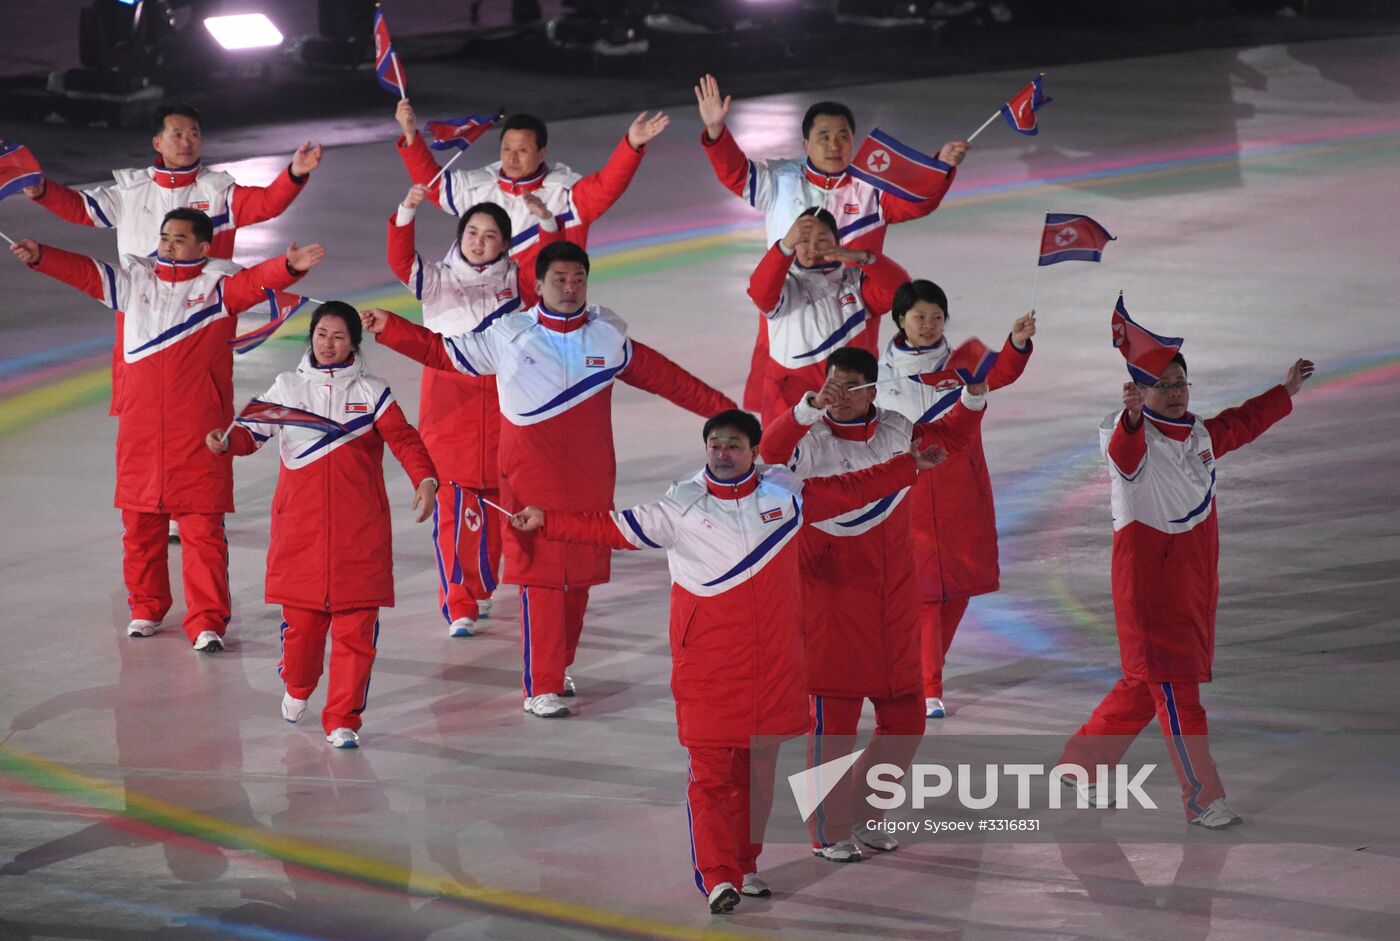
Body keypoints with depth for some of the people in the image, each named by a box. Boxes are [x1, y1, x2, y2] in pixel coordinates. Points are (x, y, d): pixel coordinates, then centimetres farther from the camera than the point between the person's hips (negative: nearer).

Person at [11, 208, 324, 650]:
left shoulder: (219, 285, -3)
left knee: (203, 528, -4)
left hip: (199, 431, -4)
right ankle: (146, 607, 29)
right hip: (141, 427, 4)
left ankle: (207, 621, 2)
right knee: (140, 523, 12)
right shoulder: (133, 280, 9)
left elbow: (257, 281, -19)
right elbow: (83, 271, 6)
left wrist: (289, 267, -39)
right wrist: (40, 256, -10)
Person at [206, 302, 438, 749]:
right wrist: (225, 441, -20)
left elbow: (403, 438, -5)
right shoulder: (288, 387, 10)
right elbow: (253, 429, 2)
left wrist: (425, 480, -21)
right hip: (300, 524, 1)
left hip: (359, 528, -1)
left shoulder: (371, 391, 5)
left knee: (355, 627, -5)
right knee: (301, 617, 4)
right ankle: (297, 687, 35)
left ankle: (342, 721, 3)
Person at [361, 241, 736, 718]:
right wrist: (390, 329, 1)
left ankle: (560, 664, 29)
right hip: (532, 477, -3)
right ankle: (541, 687, -4)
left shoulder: (607, 337, 5)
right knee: (541, 576, -7)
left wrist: (720, 407, 14)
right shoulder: (507, 336, -2)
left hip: (590, 477, 3)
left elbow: (660, 375, 13)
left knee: (580, 574, 9)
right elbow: (444, 352, 7)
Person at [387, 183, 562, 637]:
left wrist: (546, 221, -18)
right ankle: (459, 607, -2)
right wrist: (407, 212, -25)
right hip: (447, 408, -2)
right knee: (452, 509, -6)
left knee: (492, 507, 9)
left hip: (500, 409, 2)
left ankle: (481, 589, 30)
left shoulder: (515, 282, 9)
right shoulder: (438, 280, 5)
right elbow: (400, 260, -10)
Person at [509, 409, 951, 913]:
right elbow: (614, 528, -1)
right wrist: (546, 522, -6)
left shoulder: (786, 495, 5)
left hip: (771, 661, 3)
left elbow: (850, 491, 15)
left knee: (759, 769, 10)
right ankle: (718, 877, -4)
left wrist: (909, 467, 18)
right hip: (706, 662, -3)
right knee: (710, 775, -5)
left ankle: (745, 867, 23)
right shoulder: (680, 507, -1)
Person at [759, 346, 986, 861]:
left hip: (893, 599, 6)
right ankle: (829, 833, 10)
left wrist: (975, 395, 3)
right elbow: (771, 450, -30)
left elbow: (952, 436, 22)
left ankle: (863, 815, 29)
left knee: (905, 718, 12)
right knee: (833, 717, -2)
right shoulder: (811, 440, -9)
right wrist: (813, 405, -44)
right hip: (831, 599, -6)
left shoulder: (896, 433, 6)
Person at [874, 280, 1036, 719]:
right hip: (908, 496, -2)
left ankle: (927, 664, 31)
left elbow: (1001, 373, -22)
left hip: (960, 494, 2)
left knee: (958, 584, 10)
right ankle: (928, 688, -1)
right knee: (921, 587, -5)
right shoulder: (883, 372, 1)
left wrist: (1018, 343, -41)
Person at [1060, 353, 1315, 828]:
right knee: (1174, 685, -6)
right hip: (1148, 576, -8)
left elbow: (1242, 423, 31)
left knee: (1147, 682, 15)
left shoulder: (1201, 434, 10)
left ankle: (1084, 761, 30)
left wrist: (1287, 391, 43)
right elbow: (1125, 451, -39)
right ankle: (1203, 799, -3)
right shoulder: (1130, 436, -14)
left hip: (1194, 582, 8)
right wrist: (1132, 415, -61)